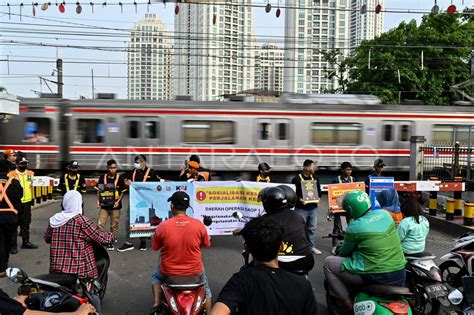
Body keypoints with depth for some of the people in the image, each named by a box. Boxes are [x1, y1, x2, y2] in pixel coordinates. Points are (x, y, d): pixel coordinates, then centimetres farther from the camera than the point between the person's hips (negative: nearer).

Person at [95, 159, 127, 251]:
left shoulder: (120, 178, -4)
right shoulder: (102, 178, 1)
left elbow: (123, 192, 0)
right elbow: (99, 191, 8)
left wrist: (118, 201, -11)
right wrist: (98, 201, -3)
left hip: (115, 206, -1)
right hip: (104, 205, 1)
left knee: (114, 225, 8)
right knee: (100, 224, 1)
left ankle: (111, 242, 21)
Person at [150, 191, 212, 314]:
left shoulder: (163, 226, -17)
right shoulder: (198, 224, -15)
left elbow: (155, 247, -1)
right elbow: (206, 244, 1)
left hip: (169, 272, 0)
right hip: (194, 271, 1)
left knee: (156, 277, 34)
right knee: (205, 287, 33)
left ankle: (157, 303, 17)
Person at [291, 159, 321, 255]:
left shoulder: (315, 178, 9)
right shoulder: (297, 179, -10)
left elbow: (319, 189, 18)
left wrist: (318, 197, 0)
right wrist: (299, 199, -22)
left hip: (313, 207, 6)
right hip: (301, 208, -5)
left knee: (312, 228, 13)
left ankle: (312, 246, 25)